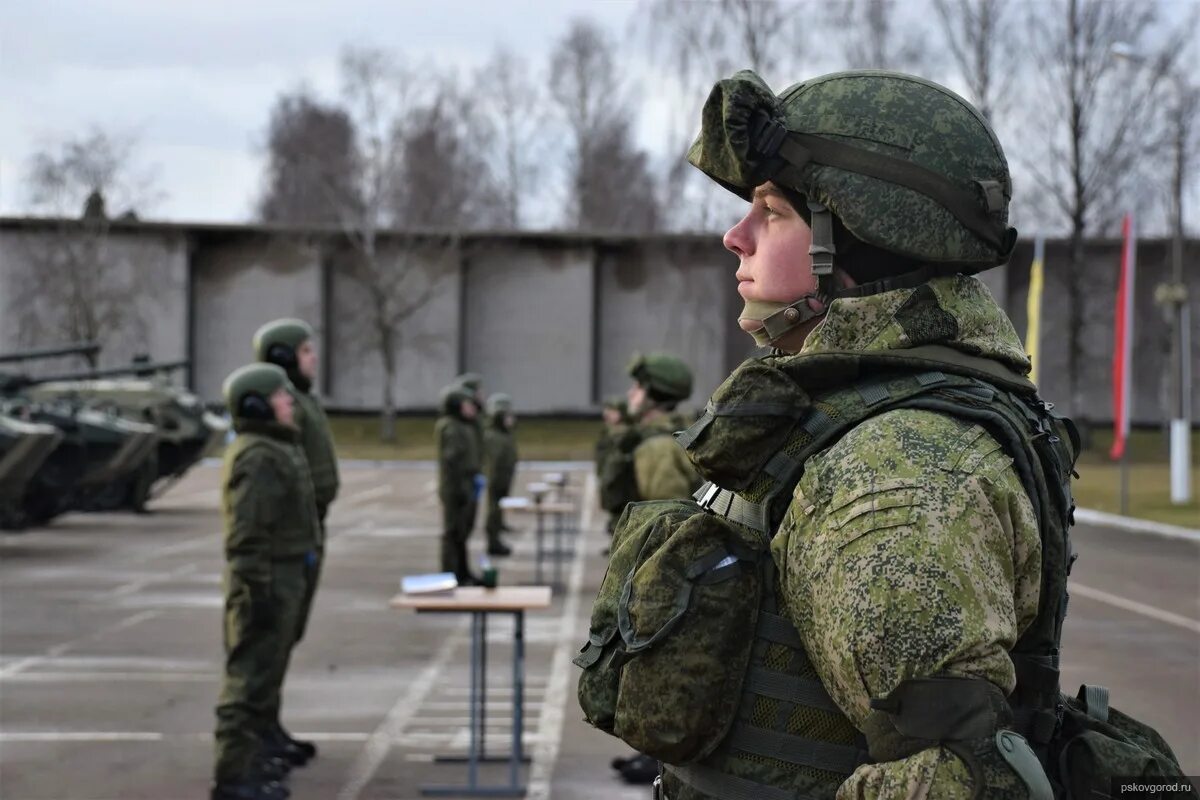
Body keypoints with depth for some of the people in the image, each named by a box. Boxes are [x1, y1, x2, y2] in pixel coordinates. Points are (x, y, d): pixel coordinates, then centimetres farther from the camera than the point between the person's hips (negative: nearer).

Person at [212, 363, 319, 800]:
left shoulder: (276, 448, 14)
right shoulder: (257, 456, -19)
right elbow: (247, 533, -23)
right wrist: (260, 590, -24)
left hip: (283, 574, 11)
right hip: (267, 579, -11)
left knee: (264, 673, 19)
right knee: (252, 676, -7)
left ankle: (250, 754, 31)